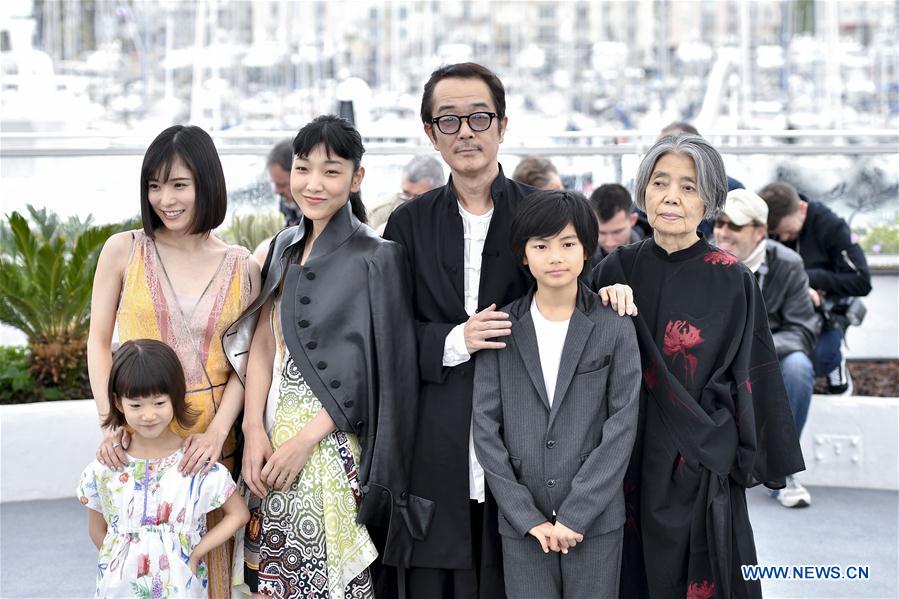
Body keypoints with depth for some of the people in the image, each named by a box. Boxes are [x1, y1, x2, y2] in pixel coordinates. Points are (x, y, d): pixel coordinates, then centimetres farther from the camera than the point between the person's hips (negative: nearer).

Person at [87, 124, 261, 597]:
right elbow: (99, 341, 1)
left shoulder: (241, 266, 2)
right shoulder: (124, 250, -1)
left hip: (210, 434, 1)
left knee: (207, 555, 7)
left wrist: (217, 432, -13)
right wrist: (109, 422, -11)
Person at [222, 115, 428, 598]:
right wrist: (255, 430, -6)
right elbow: (262, 341, 6)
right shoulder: (285, 247, 10)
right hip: (276, 437, 6)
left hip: (335, 444, -6)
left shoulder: (374, 258, -9)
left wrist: (305, 439, -14)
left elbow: (375, 371, -11)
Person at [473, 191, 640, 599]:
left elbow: (622, 426, -5)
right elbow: (486, 427, 0)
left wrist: (575, 514, -11)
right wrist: (527, 516, -7)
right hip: (521, 524, 1)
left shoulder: (616, 329, 0)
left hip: (596, 520, -1)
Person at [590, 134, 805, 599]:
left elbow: (750, 376, -3)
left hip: (699, 462, -3)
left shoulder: (732, 281, -7)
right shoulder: (616, 269, 1)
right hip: (626, 458, 3)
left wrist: (752, 462, -4)